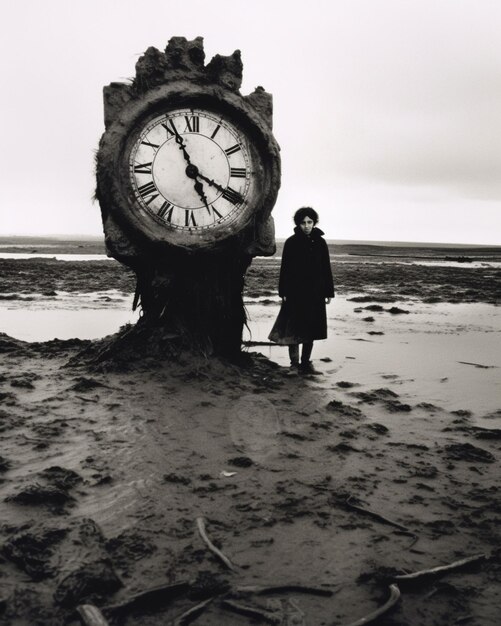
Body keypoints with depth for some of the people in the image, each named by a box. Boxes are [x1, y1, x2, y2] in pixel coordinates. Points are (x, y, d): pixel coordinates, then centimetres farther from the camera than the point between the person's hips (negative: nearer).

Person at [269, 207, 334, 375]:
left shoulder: (320, 243, 5)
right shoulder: (291, 243, -2)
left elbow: (326, 269, 7)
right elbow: (285, 269, -3)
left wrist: (328, 292, 4)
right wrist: (283, 292, -7)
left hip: (315, 293, 3)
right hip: (295, 293, -3)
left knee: (311, 330, 9)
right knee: (294, 329, -4)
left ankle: (306, 363, 19)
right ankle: (294, 364, 3)